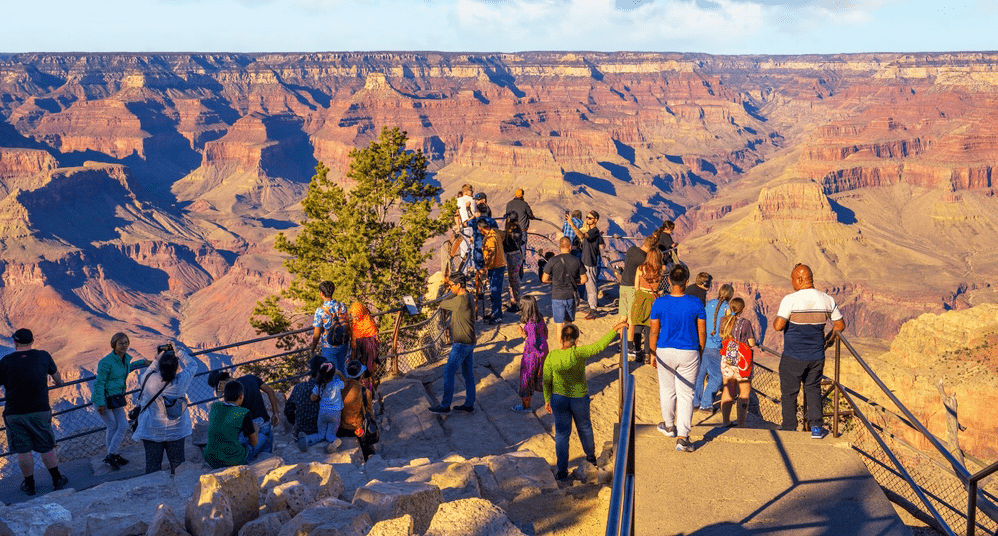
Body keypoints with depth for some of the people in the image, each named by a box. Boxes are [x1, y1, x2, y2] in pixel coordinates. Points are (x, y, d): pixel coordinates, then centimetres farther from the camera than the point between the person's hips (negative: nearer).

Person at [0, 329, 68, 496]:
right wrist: (59, 382, 43)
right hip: (40, 411, 1)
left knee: (23, 451, 9)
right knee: (47, 447, 13)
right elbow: (55, 373, 20)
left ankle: (29, 485, 19)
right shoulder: (43, 356, 0)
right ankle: (57, 480, 20)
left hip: (14, 413, -1)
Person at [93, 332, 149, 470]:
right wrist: (101, 404, -21)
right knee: (113, 426, 3)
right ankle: (114, 455, 19)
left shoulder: (126, 358, 0)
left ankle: (112, 456, 14)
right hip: (102, 398, -7)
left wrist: (142, 362, 25)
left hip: (116, 398, 7)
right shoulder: (106, 362, -23)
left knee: (123, 426, 2)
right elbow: (99, 383, -20)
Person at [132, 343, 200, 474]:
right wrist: (179, 351, 5)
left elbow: (142, 379, 4)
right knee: (177, 465, 17)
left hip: (152, 432, -1)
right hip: (176, 431, 1)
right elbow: (193, 364, -2)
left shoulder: (150, 380, -22)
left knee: (153, 465, 12)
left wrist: (156, 360, 0)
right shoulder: (181, 381, -19)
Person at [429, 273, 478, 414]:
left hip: (462, 344, -10)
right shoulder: (467, 297, 9)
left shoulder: (460, 300, -23)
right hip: (469, 342, 10)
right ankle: (469, 405, 22)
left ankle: (445, 406, 3)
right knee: (468, 373, 15)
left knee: (448, 373, -4)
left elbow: (442, 305, -9)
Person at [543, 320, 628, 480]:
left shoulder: (551, 356, -12)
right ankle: (591, 456, 46)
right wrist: (615, 329, -18)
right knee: (584, 427, 24)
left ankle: (562, 470, 14)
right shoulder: (578, 353, -22)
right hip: (579, 398, -1)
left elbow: (546, 381, -4)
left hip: (559, 398, 1)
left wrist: (547, 399, 8)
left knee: (561, 432, 12)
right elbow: (600, 345, -24)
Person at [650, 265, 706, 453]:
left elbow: (654, 332, -4)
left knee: (667, 390, 19)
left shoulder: (659, 303, -10)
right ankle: (682, 437, 0)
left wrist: (653, 354, 9)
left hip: (665, 352, 1)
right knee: (686, 395, 5)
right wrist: (700, 353, 13)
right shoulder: (696, 303, -10)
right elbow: (702, 333, -3)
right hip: (689, 353, -1)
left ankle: (669, 425, 38)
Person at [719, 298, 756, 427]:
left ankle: (725, 421, 20)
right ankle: (741, 424, 4)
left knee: (728, 391, 16)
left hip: (726, 360, 5)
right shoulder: (745, 323, -14)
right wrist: (752, 334, 9)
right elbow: (752, 343, -11)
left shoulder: (724, 322, -1)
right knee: (744, 393, 5)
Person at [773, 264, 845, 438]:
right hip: (817, 356, 4)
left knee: (789, 391, 10)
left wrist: (776, 319, 1)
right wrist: (827, 339, 24)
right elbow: (840, 325, 10)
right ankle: (816, 427, 9)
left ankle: (789, 429, 19)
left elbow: (778, 326, -21)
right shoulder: (827, 300, 0)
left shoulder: (790, 299, -16)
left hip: (793, 356, -4)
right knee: (813, 389, 19)